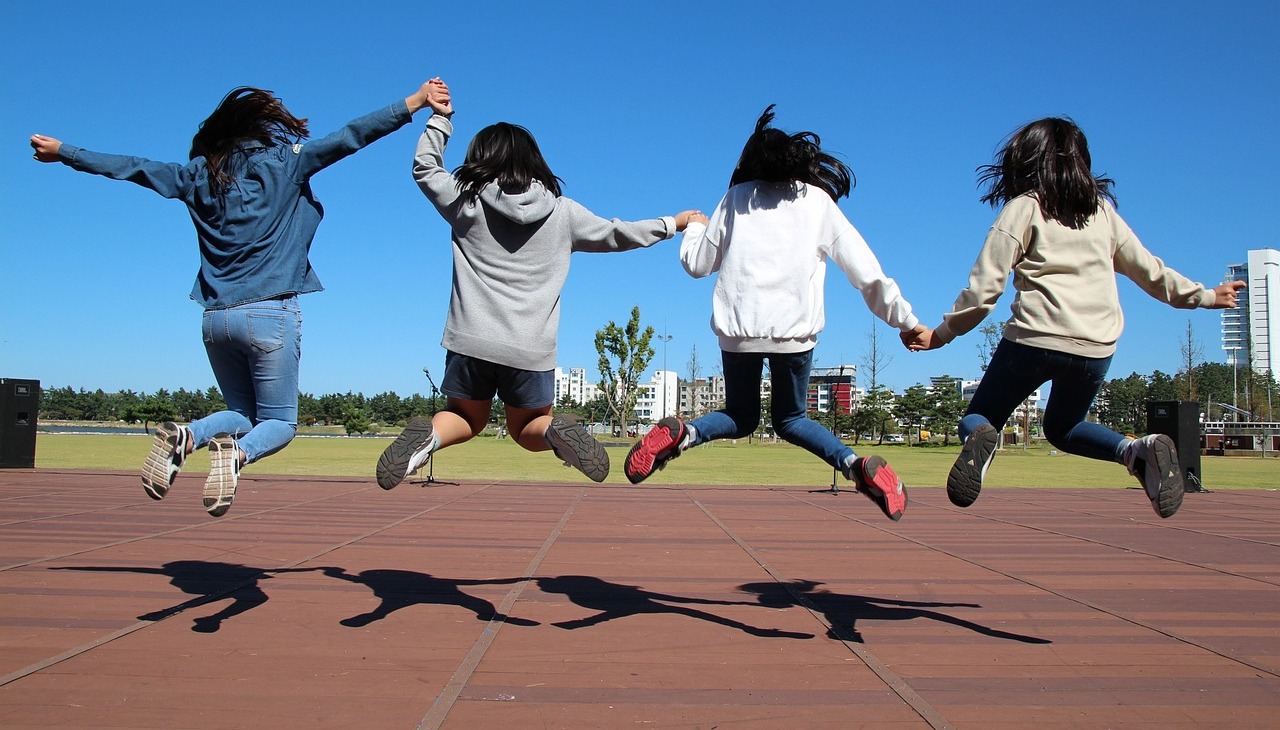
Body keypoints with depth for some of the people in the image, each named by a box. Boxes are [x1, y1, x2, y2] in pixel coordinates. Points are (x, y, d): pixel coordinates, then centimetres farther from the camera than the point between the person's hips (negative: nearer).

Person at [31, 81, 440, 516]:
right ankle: (237, 454, -27)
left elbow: (130, 167, 19)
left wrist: (62, 152, 34)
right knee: (279, 422, 6)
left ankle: (184, 437, -11)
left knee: (242, 413, 20)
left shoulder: (198, 174, 11)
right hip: (270, 314, -4)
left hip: (216, 317, 5)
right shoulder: (282, 163, 0)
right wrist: (415, 102, -2)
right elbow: (348, 138, -3)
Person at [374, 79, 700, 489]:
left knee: (467, 419, 22)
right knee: (527, 428, 20)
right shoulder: (562, 212, 6)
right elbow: (615, 234, 17)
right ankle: (557, 432, -15)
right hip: (532, 349, 0)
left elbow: (425, 168, 21)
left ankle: (428, 435, -12)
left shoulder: (467, 202, 3)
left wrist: (440, 117, 28)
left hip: (471, 341, 0)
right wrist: (672, 224, 31)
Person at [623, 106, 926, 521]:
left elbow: (697, 264, 16)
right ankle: (858, 466, -7)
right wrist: (906, 320, 15)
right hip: (795, 330, 0)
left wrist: (695, 227, 36)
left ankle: (679, 434, -12)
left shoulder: (737, 198, 13)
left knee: (740, 417, 19)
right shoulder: (820, 202, 13)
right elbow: (868, 273, 9)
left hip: (738, 328, 0)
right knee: (790, 419, 19)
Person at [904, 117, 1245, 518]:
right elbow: (1148, 270, 24)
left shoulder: (1024, 207, 3)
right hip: (1097, 348, 5)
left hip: (1035, 338, -4)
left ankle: (981, 439, -27)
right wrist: (1204, 295, 39)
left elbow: (984, 288, -4)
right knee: (1062, 427, 27)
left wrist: (941, 334, 5)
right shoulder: (1103, 210, 15)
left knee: (977, 418, 10)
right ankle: (1138, 450, -1)